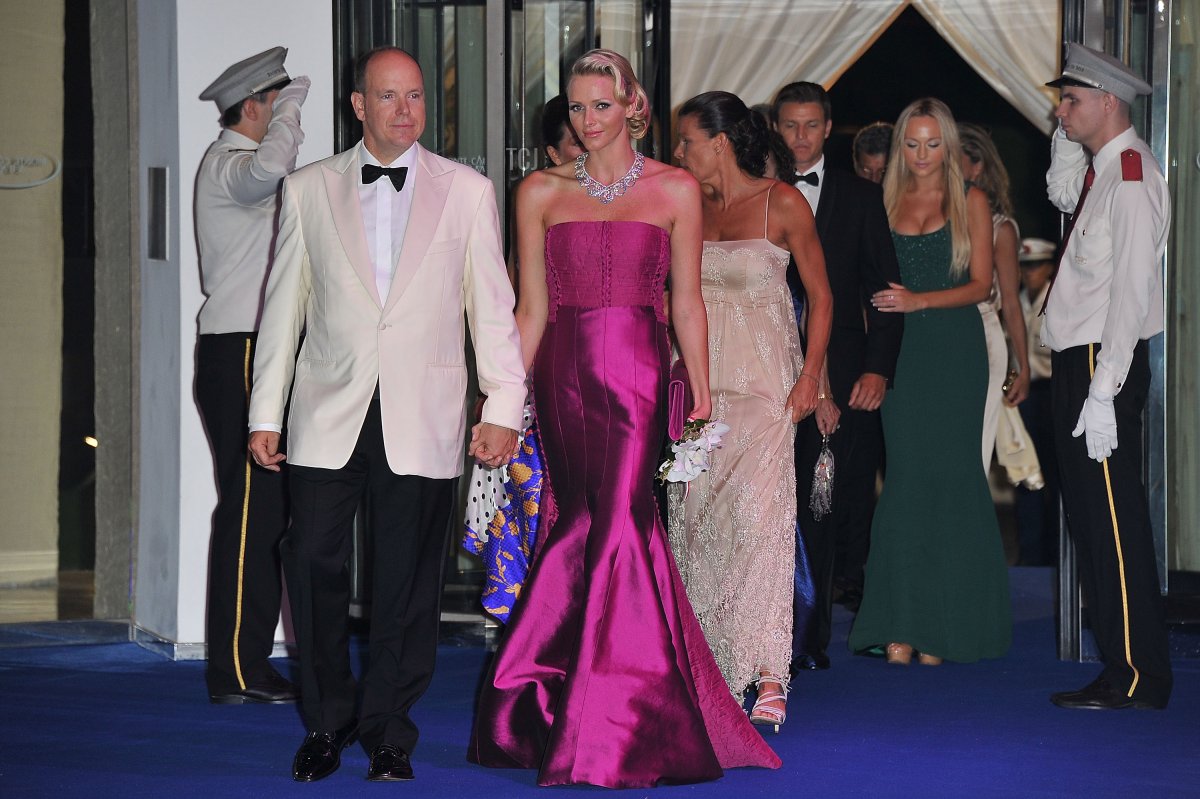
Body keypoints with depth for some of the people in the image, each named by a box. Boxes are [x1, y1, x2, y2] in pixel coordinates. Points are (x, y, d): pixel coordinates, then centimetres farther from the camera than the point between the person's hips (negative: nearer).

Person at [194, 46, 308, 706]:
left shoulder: (239, 165, 23)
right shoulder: (226, 163, -9)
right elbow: (268, 170, -33)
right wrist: (292, 110, -17)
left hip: (259, 353, 10)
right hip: (238, 354, -10)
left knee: (266, 510, 10)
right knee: (248, 509, -12)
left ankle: (247, 662, 14)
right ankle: (235, 671, -11)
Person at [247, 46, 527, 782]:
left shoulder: (468, 192, 6)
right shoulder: (309, 189, 9)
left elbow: (493, 306, 4)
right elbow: (285, 304, 10)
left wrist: (504, 408, -4)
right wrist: (265, 412, 7)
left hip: (422, 419, -1)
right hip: (328, 416, 1)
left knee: (408, 582, 1)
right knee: (315, 565, -4)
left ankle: (389, 730, 15)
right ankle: (327, 722, 13)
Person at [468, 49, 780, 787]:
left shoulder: (675, 191, 5)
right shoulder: (541, 193, 8)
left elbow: (688, 302, 6)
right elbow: (532, 308, 9)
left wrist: (701, 394, 1)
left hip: (639, 372, -2)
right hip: (565, 372, 2)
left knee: (618, 524, -9)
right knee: (585, 521, 4)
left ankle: (610, 729, -5)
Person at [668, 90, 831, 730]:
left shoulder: (782, 204, -2)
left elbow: (821, 296, 2)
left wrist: (811, 376, -6)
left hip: (763, 382, -5)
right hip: (697, 381, 5)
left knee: (758, 515, -13)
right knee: (695, 516, 1)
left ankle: (768, 675, -12)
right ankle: (707, 662, 10)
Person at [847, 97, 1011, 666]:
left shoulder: (971, 203, 6)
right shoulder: (886, 202, 12)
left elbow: (981, 284, -1)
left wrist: (919, 300, -15)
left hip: (954, 350, -1)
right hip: (899, 354, 1)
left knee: (948, 477, -3)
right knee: (904, 480, -5)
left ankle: (943, 626, 5)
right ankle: (900, 630, -5)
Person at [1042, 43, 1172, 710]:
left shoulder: (1132, 175, -15)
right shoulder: (1100, 170, 13)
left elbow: (1131, 290, -20)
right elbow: (1062, 195, 35)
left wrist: (1104, 391, -23)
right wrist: (1069, 145, 16)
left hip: (1106, 365, -10)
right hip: (1079, 361, 10)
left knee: (1113, 519, -7)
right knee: (1091, 518, 13)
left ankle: (1137, 676, -3)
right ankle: (1123, 663, 19)